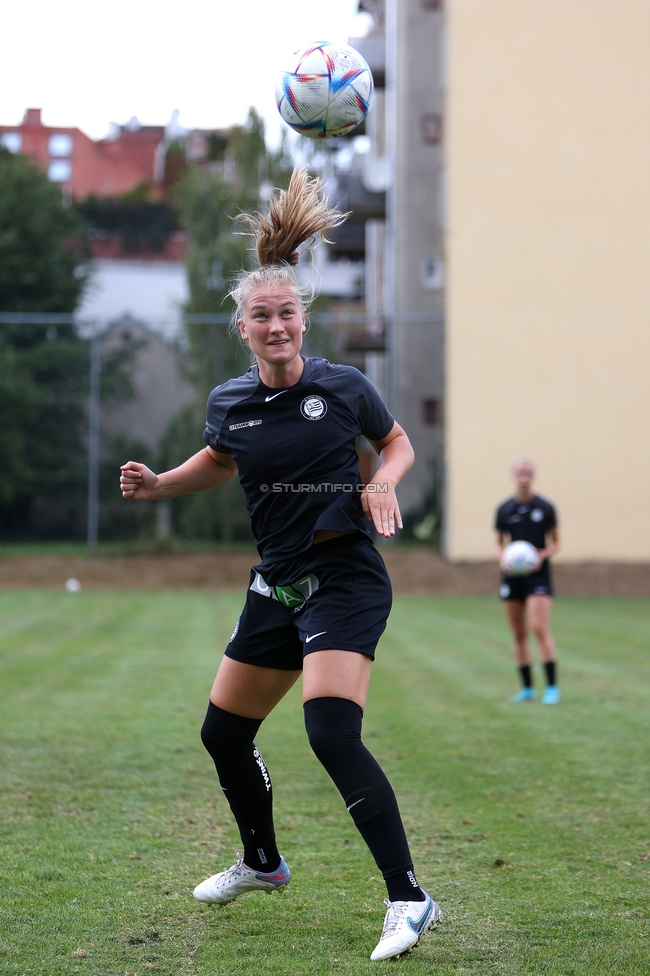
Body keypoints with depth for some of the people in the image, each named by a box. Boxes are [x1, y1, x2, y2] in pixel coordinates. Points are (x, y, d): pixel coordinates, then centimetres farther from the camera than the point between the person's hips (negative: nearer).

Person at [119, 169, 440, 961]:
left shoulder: (343, 388, -9)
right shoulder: (229, 404, 2)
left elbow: (396, 442, 10)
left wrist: (385, 482, -11)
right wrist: (157, 485, 7)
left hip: (345, 578, -6)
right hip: (276, 586, 6)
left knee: (331, 731, -24)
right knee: (223, 732, 15)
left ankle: (408, 898, -20)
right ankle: (262, 863, 41)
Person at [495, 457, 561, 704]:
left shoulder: (545, 507, -2)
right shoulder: (504, 510, 4)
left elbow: (555, 542, 6)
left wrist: (543, 555, -13)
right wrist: (501, 558, -7)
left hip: (538, 574, -3)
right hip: (512, 577, 3)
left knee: (540, 628, -16)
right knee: (519, 635, 7)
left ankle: (552, 687, -12)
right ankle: (527, 688, 16)